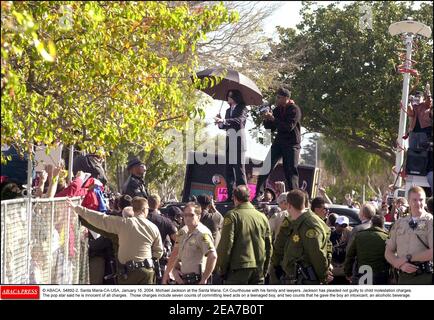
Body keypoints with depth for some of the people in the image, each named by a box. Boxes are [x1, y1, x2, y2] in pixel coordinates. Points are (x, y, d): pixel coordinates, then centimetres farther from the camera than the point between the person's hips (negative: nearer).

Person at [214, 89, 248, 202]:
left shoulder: (242, 109, 0)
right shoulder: (228, 110, 22)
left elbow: (239, 120, -19)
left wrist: (223, 121, -28)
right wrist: (220, 123, 0)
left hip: (238, 140, -7)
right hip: (229, 141, 7)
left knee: (239, 168, -10)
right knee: (229, 169, 2)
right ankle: (230, 195, 3)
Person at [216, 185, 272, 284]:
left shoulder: (232, 216, -5)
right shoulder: (262, 217, 12)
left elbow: (226, 244, -10)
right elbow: (269, 247, 15)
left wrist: (222, 269, -2)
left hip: (238, 269, -5)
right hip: (258, 269, 5)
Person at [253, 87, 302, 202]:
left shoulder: (294, 109, -9)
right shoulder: (277, 110, 11)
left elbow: (289, 126, -22)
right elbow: (270, 128, 14)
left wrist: (273, 119, -22)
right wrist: (266, 120, -6)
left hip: (292, 144, -6)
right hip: (279, 142, 6)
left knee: (291, 171, -7)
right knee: (266, 166, -5)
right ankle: (258, 194, -4)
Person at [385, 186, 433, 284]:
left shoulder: (430, 222, -2)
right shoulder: (399, 224, 14)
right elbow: (388, 252, 13)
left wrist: (408, 258, -10)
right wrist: (400, 264, -6)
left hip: (425, 277, -4)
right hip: (404, 277, 4)